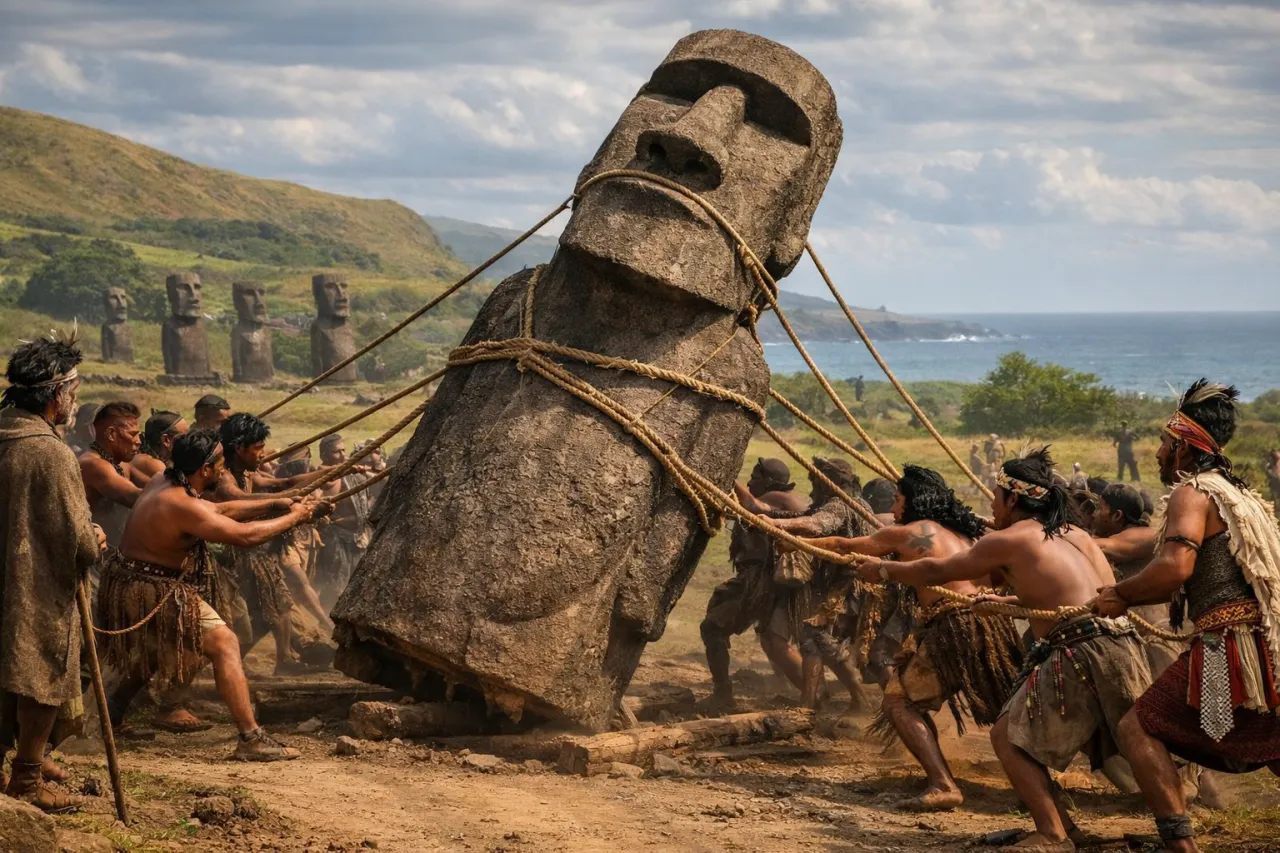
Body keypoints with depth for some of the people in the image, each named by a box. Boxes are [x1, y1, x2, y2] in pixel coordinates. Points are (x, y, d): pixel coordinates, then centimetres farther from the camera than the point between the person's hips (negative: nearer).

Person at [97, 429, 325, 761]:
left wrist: (275, 504, 8)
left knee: (156, 649, 33)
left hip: (129, 583, 10)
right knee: (225, 644, -13)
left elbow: (219, 510, 15)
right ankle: (250, 739, -17)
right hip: (153, 593, -10)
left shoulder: (164, 483, 5)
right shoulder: (182, 505, -25)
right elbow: (245, 535, -25)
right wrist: (294, 517, -11)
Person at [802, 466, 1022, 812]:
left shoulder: (906, 533, 7)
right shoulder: (966, 534, 22)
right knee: (1011, 708, 25)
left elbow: (842, 546, 17)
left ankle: (943, 785, -19)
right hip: (993, 624, 7)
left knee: (898, 702, -4)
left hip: (953, 627, -7)